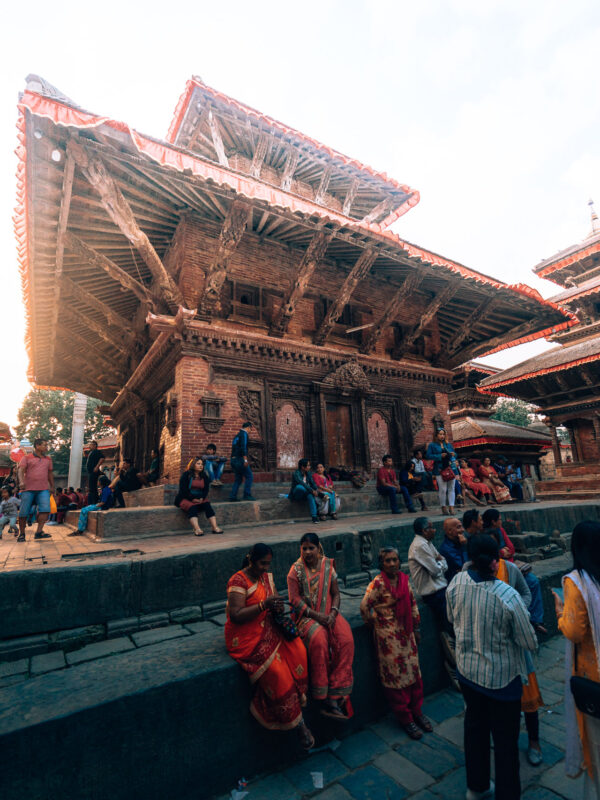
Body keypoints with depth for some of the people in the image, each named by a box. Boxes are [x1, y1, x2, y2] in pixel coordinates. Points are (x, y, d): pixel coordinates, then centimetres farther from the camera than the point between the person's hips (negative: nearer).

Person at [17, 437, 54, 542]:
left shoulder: (48, 459, 18)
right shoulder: (27, 457, 6)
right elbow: (21, 470, -8)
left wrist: (52, 486, 22)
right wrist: (21, 481, -24)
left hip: (43, 489, 3)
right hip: (28, 489, -3)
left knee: (45, 509, -14)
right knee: (24, 512, 2)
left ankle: (39, 532, -11)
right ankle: (21, 533, 17)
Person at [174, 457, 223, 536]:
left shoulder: (204, 477, 13)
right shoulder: (186, 475, -1)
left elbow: (206, 489, 9)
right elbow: (183, 489, -8)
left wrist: (202, 498, -11)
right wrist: (193, 499, -16)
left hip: (200, 499, 4)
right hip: (185, 499, -4)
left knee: (207, 505, -25)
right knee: (192, 507, -34)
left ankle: (214, 527, -36)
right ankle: (197, 529, -52)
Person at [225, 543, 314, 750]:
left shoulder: (267, 577, 9)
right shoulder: (238, 581, -15)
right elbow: (236, 616, -21)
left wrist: (279, 607, -11)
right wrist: (264, 605, -29)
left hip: (267, 631, 7)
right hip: (245, 640, -7)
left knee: (297, 650, -19)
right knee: (276, 670, -25)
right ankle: (298, 723, -7)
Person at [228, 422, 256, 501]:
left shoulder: (237, 435, 21)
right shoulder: (244, 434, -6)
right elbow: (243, 447, -18)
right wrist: (245, 460, -22)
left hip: (233, 459, 9)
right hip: (240, 459, -9)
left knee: (238, 478, 12)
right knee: (249, 477, -3)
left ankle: (233, 496, 7)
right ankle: (247, 495, -7)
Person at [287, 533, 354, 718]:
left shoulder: (328, 566, 5)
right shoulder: (296, 570, -4)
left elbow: (336, 594, 7)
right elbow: (295, 600, -9)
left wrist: (333, 613, -11)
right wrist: (317, 615, -17)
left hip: (329, 614, 3)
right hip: (306, 616, -3)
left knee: (346, 640, -22)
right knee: (319, 641, -31)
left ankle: (335, 696, -15)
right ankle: (323, 698, -17)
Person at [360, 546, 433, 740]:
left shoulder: (404, 579, -1)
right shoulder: (378, 583, -21)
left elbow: (412, 604, 10)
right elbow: (364, 606, -20)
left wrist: (416, 627, 12)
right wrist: (374, 620, -7)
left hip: (406, 632, 6)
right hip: (388, 635, -6)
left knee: (414, 671, 15)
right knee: (395, 674, 7)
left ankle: (417, 711, 34)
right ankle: (405, 718, 24)